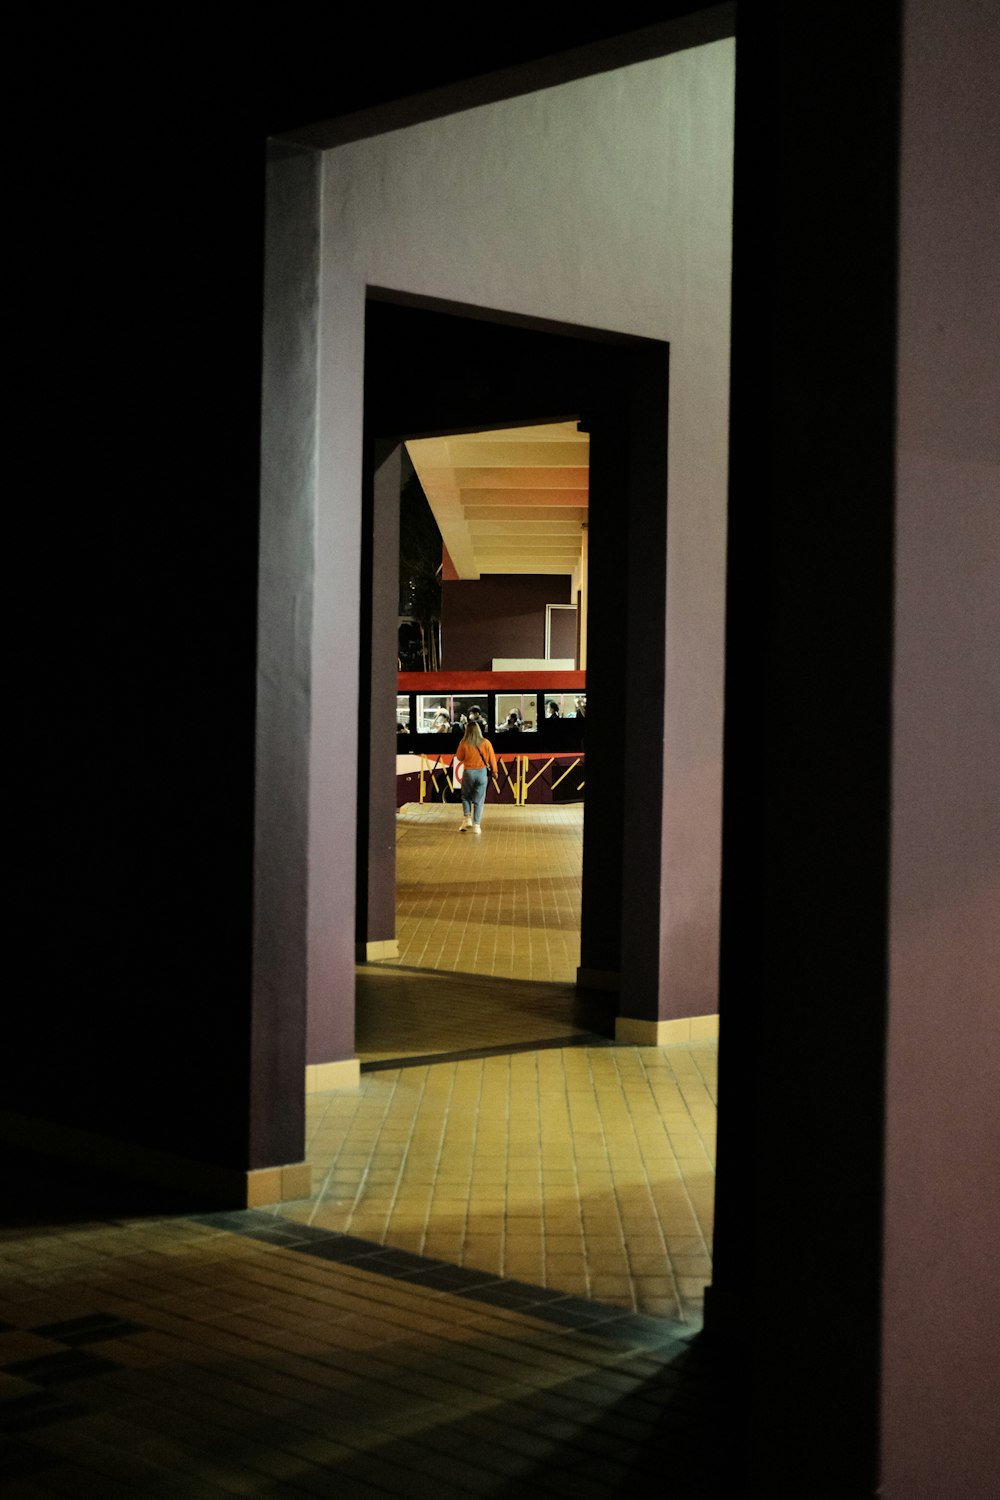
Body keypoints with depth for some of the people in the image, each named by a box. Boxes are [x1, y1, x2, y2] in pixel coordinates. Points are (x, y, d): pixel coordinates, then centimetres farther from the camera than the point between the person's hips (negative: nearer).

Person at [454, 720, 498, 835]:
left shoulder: (464, 743, -9)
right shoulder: (486, 743, -6)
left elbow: (459, 757, 2)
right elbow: (492, 758, 0)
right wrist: (494, 771, 13)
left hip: (468, 772, -1)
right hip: (482, 772, 1)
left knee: (466, 797, 19)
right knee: (478, 800, 6)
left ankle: (467, 818, 1)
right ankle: (476, 825, 3)